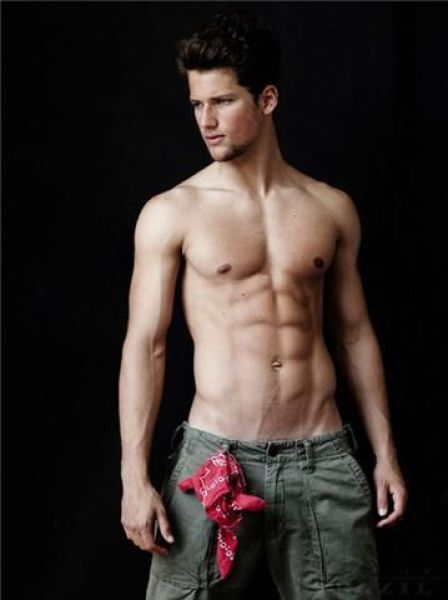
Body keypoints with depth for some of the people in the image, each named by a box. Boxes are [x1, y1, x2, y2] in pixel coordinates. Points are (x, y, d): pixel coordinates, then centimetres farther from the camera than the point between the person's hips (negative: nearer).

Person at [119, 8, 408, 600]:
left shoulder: (332, 208, 7)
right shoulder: (171, 213, -1)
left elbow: (354, 334, 13)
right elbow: (145, 346, -3)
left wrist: (386, 453, 11)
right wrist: (135, 477, -8)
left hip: (323, 457, 2)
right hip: (215, 456, -2)